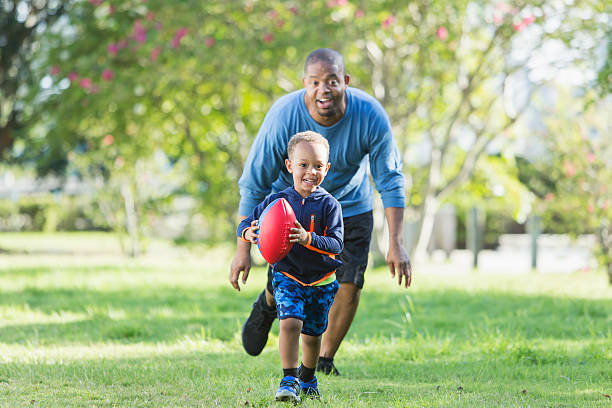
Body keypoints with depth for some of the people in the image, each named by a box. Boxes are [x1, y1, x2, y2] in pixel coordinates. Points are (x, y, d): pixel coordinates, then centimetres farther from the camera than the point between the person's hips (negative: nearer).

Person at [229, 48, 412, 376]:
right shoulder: (282, 118, -30)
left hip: (349, 205, 1)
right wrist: (243, 249, -20)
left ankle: (324, 362, 15)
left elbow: (390, 180, -16)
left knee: (349, 284, -8)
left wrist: (395, 244, -22)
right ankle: (267, 306, 33)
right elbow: (253, 185, -20)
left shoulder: (371, 116, -27)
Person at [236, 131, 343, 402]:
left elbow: (336, 244, -16)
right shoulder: (276, 201, -4)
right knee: (290, 322, -22)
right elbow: (245, 225, 3)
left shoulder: (329, 205, -8)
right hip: (286, 276, 0)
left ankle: (307, 379, 37)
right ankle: (289, 380, -14)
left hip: (321, 282, 1)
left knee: (312, 335, 12)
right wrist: (248, 233, -21)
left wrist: (308, 239, -32)